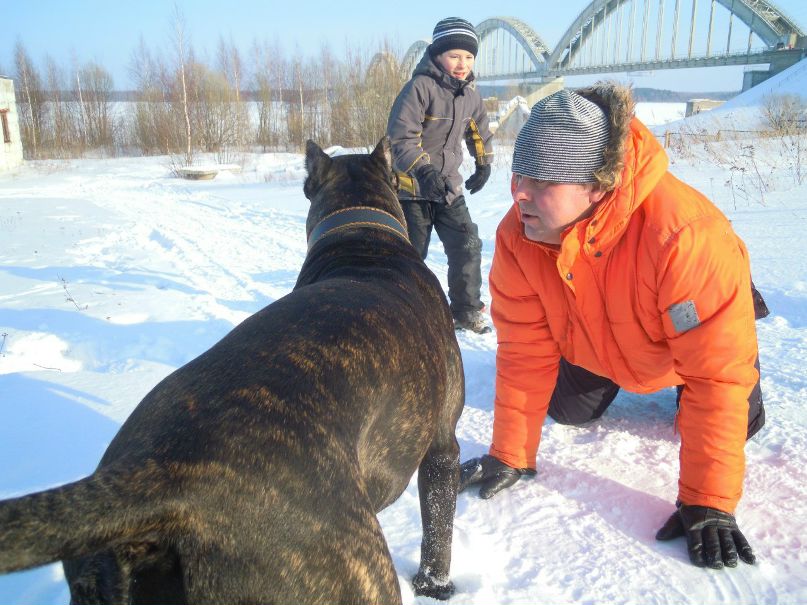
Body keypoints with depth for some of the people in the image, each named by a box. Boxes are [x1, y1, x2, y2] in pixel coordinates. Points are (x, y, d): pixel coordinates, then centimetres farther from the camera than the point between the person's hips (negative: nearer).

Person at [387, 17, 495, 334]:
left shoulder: (470, 94, 4)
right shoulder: (419, 87, -17)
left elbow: (479, 132, 23)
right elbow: (400, 136, -23)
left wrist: (484, 165, 25)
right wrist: (424, 170, -32)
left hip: (449, 187, 6)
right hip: (412, 187, -5)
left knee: (468, 246, 1)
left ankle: (466, 310, 16)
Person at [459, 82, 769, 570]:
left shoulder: (687, 236, -46)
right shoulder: (518, 236, -32)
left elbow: (717, 376, -40)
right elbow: (525, 348, -23)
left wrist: (707, 503, -38)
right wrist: (510, 455, -22)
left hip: (692, 330, -3)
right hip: (595, 342, 3)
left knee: (736, 424, 2)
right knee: (568, 411, 6)